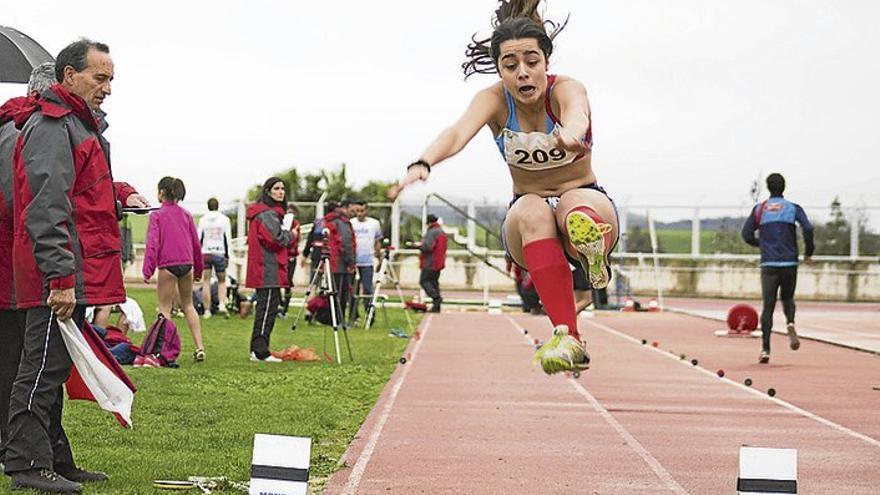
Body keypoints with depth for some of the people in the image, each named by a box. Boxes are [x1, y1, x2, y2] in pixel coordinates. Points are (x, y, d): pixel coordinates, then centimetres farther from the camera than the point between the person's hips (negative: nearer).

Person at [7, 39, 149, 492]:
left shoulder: (78, 124, 22)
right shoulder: (51, 126, -12)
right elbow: (46, 209, -21)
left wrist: (119, 193, 15)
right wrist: (61, 277, -26)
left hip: (73, 274, 11)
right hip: (59, 273, -11)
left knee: (54, 367, 14)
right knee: (43, 366, -7)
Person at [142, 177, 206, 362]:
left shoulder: (157, 215, -4)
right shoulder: (186, 214, 10)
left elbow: (152, 243, -11)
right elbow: (196, 242, 13)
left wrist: (147, 270, -12)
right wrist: (199, 268, 22)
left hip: (167, 265, -5)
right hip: (187, 264, 5)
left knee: (165, 309, 3)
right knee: (188, 305, 17)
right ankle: (199, 347, 10)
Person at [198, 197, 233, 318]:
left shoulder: (202, 220, 4)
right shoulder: (224, 219, 2)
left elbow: (198, 239, 2)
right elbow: (228, 239, 1)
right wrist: (227, 256, 6)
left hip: (205, 253, 0)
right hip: (219, 253, 0)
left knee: (206, 282, 3)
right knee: (221, 281, 11)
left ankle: (207, 310, 1)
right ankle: (221, 304, -10)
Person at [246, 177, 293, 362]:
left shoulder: (271, 212, 20)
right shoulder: (268, 214, -12)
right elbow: (278, 239, -20)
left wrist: (286, 232, 7)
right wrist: (289, 234, -2)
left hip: (264, 270, 10)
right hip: (269, 270, -10)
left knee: (265, 308, 13)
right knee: (268, 308, -8)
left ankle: (257, 350, 17)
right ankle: (260, 351, -8)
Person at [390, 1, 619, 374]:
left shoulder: (566, 89, -18)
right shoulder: (494, 100, -12)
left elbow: (576, 114, -44)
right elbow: (459, 132, -34)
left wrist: (570, 132, -70)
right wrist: (423, 163, -57)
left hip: (590, 204, -1)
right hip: (526, 225, 1)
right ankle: (569, 339, -47)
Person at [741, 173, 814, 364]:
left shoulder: (759, 209, 7)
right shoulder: (793, 208, 4)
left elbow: (746, 235, 5)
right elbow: (808, 228, -10)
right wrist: (808, 251, 4)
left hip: (768, 264, 0)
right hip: (789, 263, 0)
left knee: (768, 306, 0)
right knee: (787, 298, 20)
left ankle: (765, 349, -10)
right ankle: (790, 323, -12)